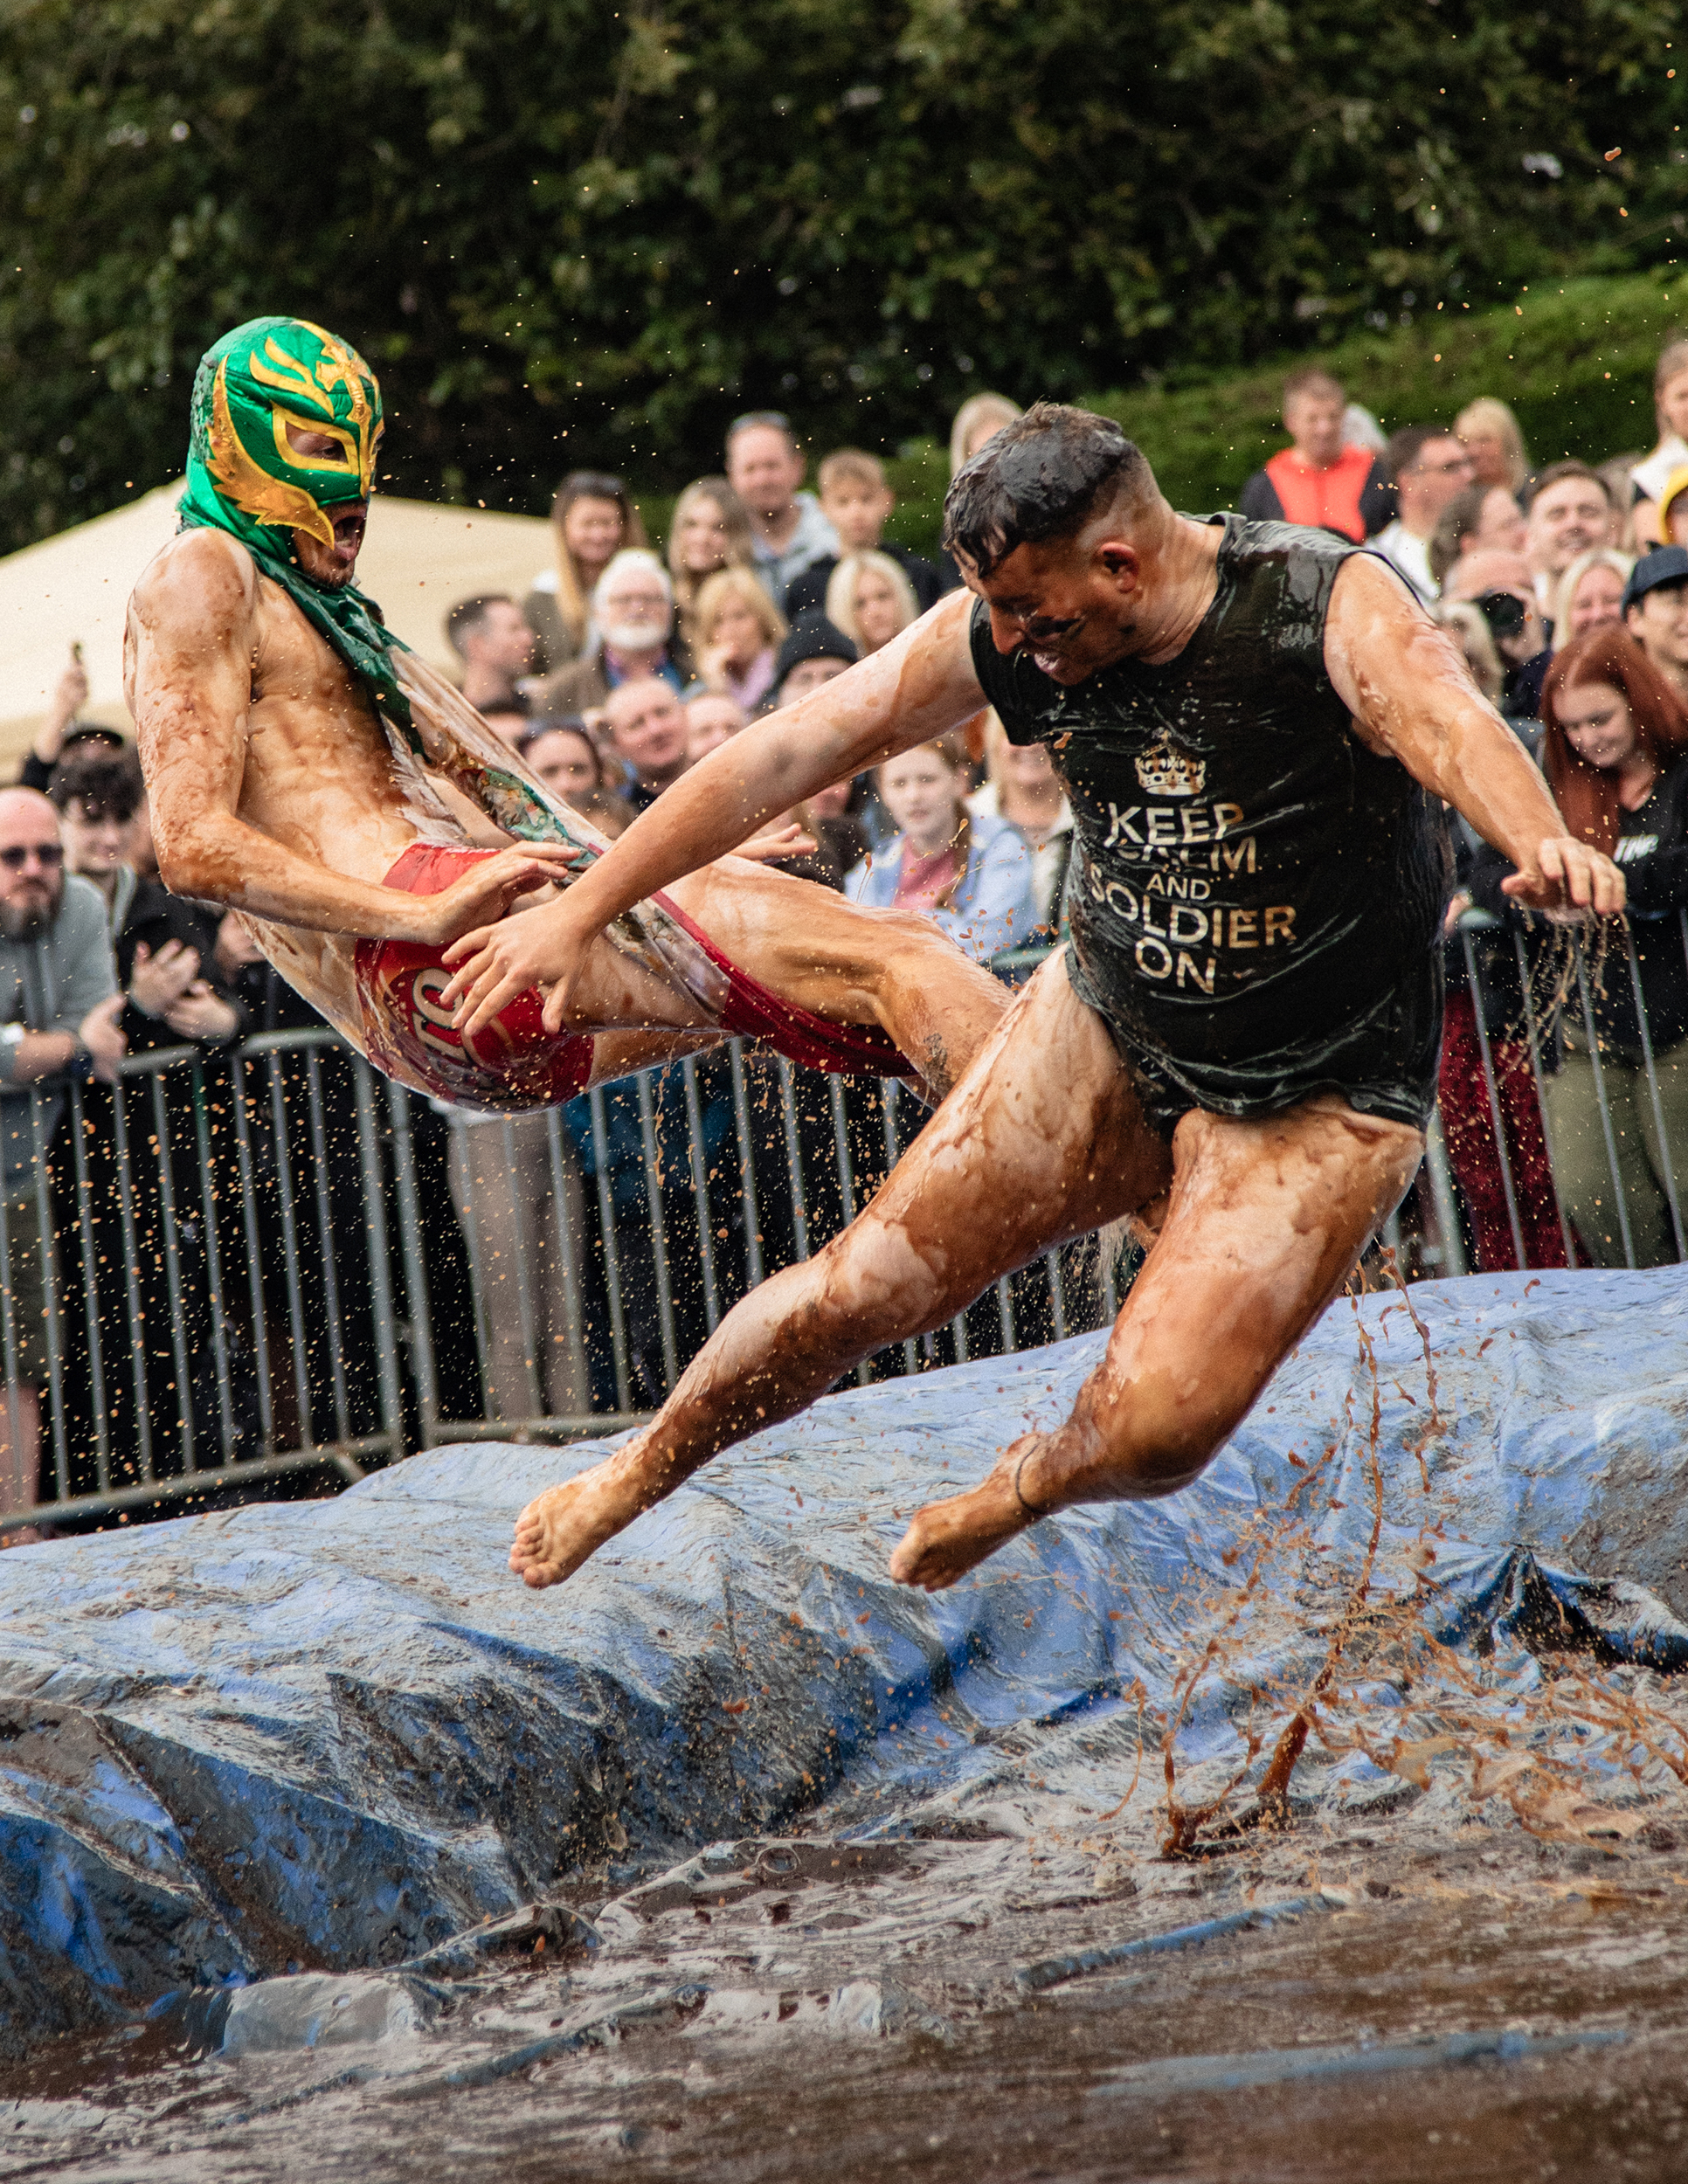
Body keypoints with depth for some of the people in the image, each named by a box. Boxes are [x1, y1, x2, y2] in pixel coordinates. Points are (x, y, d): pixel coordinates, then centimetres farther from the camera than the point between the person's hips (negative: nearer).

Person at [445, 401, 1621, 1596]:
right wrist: (582, 910, -4)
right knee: (867, 1287, 0)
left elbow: (1447, 714, -47)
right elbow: (785, 752, -5)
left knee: (1153, 1429, -17)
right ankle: (636, 1474, 26)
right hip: (1106, 1036, 4)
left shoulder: (1330, 606, -26)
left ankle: (1027, 1485, 20)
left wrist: (1544, 842, -69)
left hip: (1318, 1101, -4)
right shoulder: (1005, 626, -12)